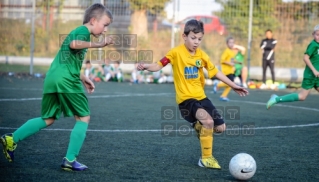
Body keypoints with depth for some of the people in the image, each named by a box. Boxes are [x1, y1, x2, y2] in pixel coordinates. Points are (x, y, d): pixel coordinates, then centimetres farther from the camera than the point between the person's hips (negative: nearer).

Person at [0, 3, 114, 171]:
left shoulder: (76, 31, 27)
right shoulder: (84, 30, -2)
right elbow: (74, 44, -26)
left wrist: (82, 78, 33)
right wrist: (97, 44, -27)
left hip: (52, 78, 9)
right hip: (66, 80, -9)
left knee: (48, 119, 19)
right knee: (83, 117, 1)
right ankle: (70, 160, -2)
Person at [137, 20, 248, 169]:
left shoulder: (202, 55, 5)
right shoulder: (176, 52, -9)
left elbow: (215, 72, 13)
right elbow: (159, 65, -14)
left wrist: (233, 86, 15)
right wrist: (146, 66, -35)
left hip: (201, 97, 6)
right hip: (186, 99, -6)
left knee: (220, 127, 1)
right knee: (208, 121, -28)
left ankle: (198, 126, 32)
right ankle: (206, 158, -13)